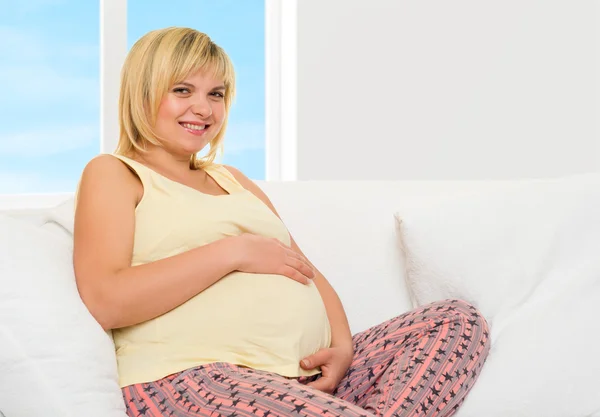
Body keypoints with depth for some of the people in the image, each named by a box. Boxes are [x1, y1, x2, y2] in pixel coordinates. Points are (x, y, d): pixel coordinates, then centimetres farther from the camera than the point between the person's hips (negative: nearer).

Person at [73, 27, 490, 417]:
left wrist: (341, 344, 0)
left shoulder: (233, 179, 28)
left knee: (458, 318, -7)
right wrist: (233, 252, -10)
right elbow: (107, 301, -11)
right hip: (195, 377, -8)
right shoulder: (111, 173, 7)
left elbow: (306, 271, 20)